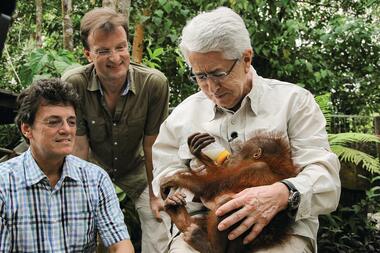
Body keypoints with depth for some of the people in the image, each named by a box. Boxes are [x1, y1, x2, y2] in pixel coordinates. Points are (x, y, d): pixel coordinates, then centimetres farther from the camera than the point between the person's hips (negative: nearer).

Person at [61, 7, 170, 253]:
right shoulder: (73, 84, -27)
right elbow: (80, 148, -17)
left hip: (137, 168, 0)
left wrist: (155, 194, -7)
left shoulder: (155, 83, -27)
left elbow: (151, 145, -16)